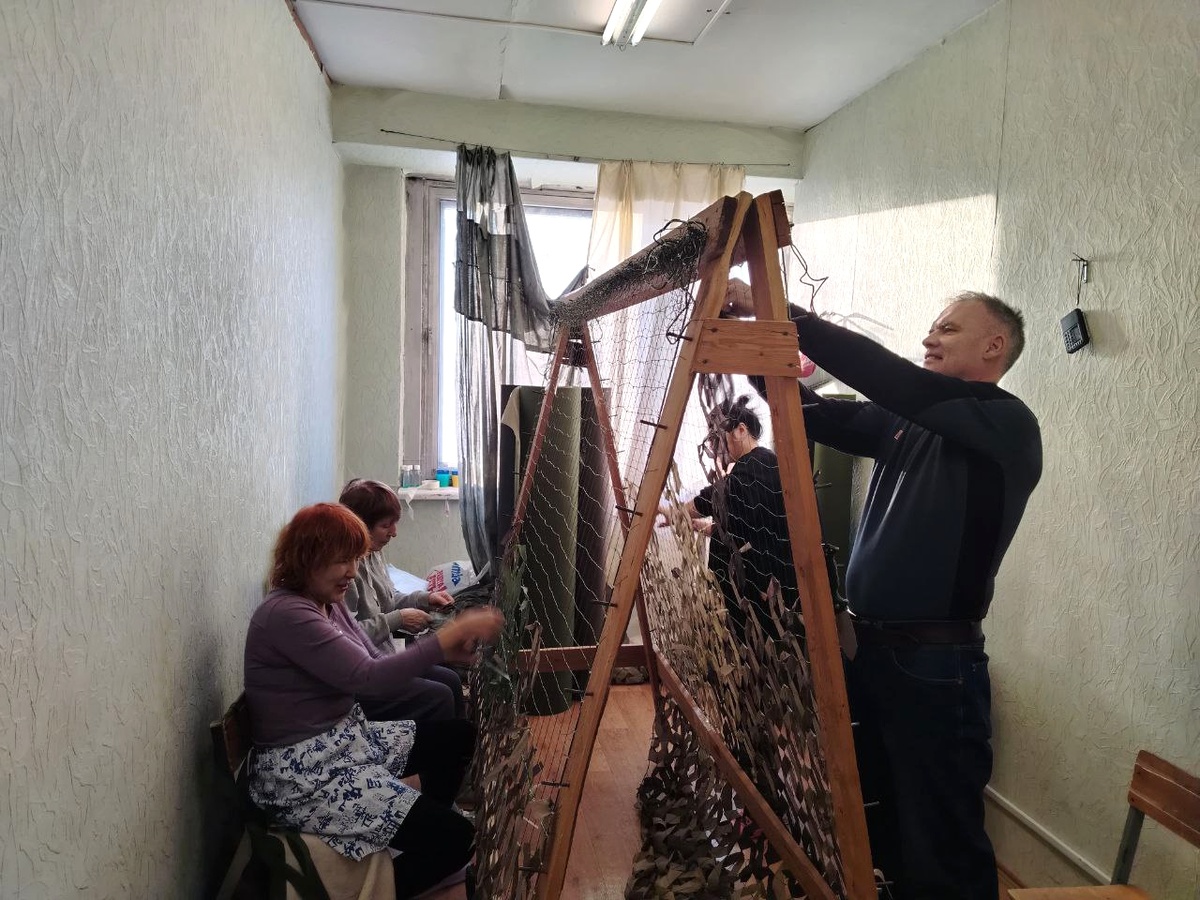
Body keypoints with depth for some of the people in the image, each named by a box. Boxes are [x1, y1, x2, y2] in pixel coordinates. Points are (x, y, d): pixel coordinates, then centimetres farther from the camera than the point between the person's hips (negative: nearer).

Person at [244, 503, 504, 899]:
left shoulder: (328, 602, 7)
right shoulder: (286, 614, -24)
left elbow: (375, 661, 6)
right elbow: (368, 677, -29)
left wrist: (444, 650, -9)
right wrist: (450, 634, -27)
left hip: (346, 737, 10)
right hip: (303, 771, -10)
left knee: (460, 736, 17)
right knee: (457, 838, -16)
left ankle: (426, 827, 32)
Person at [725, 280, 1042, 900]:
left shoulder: (1007, 424, -11)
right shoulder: (906, 421, 12)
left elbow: (887, 377, -23)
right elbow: (816, 416, 10)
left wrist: (781, 313, -25)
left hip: (935, 662, -7)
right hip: (870, 647, 7)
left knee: (940, 847, 5)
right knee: (881, 821, 20)